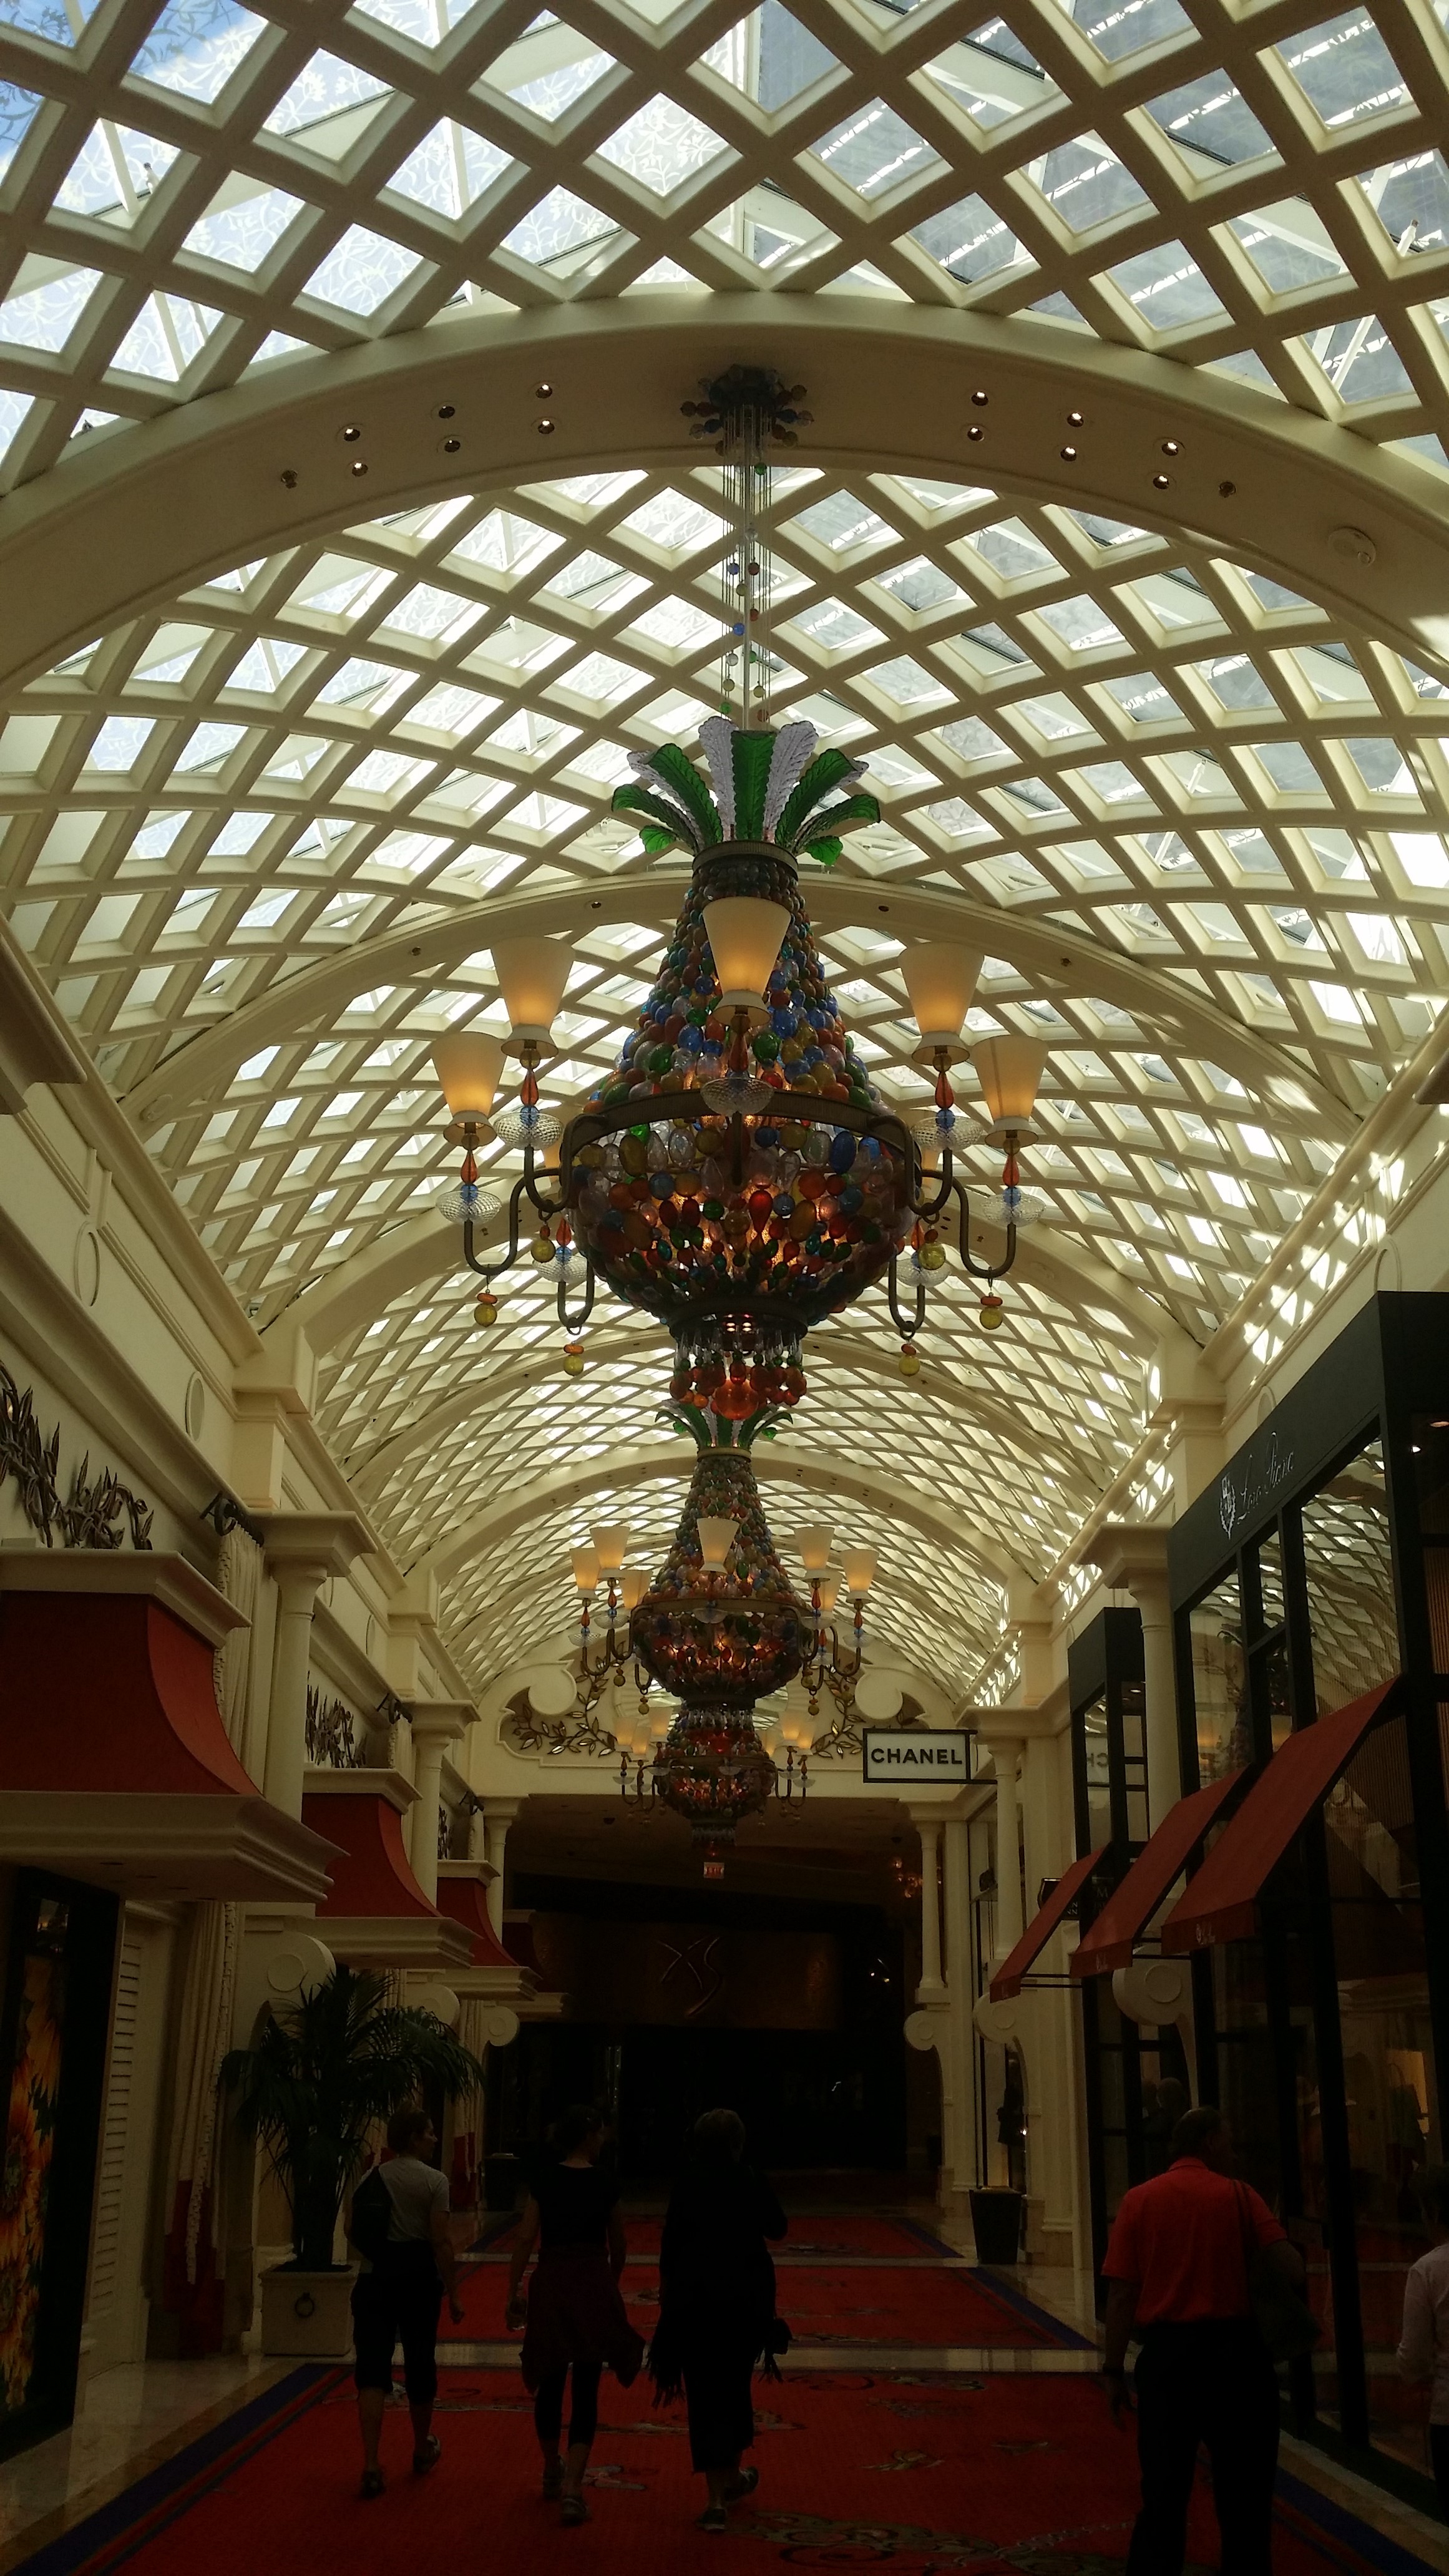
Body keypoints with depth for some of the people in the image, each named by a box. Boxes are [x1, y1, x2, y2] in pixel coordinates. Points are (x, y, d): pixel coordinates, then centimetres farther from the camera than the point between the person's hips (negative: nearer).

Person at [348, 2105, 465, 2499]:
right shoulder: (434, 2180, -8)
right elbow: (441, 2242, -12)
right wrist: (453, 2293, -8)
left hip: (376, 2277, 2)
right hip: (419, 2277, -2)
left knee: (372, 2370, -1)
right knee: (420, 2363, 15)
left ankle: (371, 2465, -12)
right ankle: (423, 2451, 33)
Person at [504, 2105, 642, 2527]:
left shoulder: (546, 2181, 1)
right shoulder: (604, 2184, -1)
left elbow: (526, 2240, -4)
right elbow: (618, 2245, 8)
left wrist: (513, 2292, 1)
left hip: (551, 2285, 2)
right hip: (594, 2284, -2)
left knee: (551, 2382, 17)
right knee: (586, 2388, 0)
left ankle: (552, 2474, 33)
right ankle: (571, 2489, -12)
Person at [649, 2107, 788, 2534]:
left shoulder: (687, 2184, -6)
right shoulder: (751, 2181, -6)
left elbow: (670, 2244, -4)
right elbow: (777, 2227, 9)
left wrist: (666, 2294, 5)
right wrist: (752, 2181, 7)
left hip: (694, 2298, -1)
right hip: (746, 2295, 1)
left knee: (705, 2391, 3)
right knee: (735, 2383, 20)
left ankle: (716, 2498, -3)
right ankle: (733, 2476, 36)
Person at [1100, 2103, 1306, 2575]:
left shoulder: (1138, 2200, 2)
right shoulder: (1237, 2195, -1)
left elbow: (1121, 2293, -2)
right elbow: (1290, 2265, -12)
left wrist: (1114, 2368, 3)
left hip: (1166, 2351, 1)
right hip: (1233, 2347, -1)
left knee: (1163, 2490, 10)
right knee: (1242, 2487, 13)